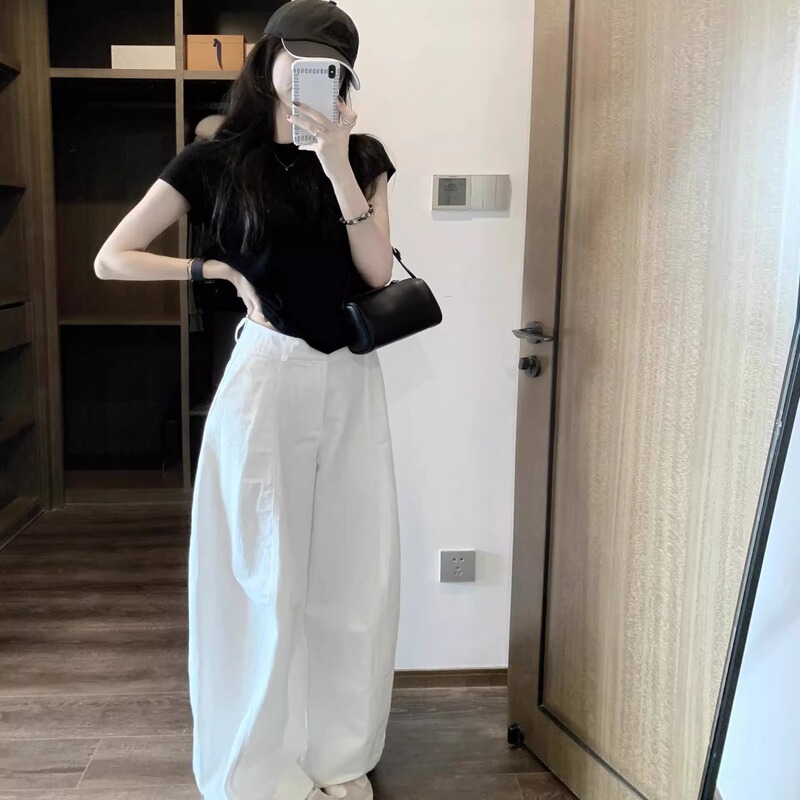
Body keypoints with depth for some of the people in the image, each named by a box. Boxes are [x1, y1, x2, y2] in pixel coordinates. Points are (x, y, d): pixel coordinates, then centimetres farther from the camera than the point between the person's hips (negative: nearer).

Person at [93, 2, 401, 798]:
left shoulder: (364, 157, 9)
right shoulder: (218, 158, 0)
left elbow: (377, 271, -5)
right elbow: (111, 258, -2)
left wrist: (336, 162, -12)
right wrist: (223, 270, -6)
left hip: (351, 379, 4)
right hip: (267, 374, -3)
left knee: (353, 571, 9)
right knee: (264, 573, 5)